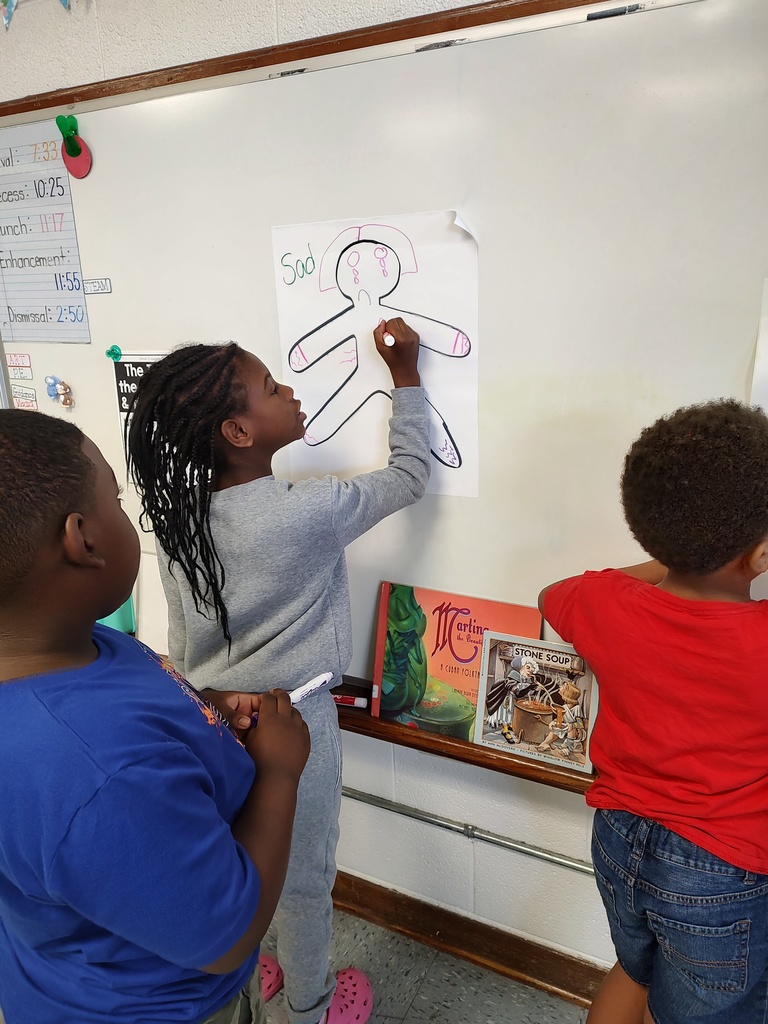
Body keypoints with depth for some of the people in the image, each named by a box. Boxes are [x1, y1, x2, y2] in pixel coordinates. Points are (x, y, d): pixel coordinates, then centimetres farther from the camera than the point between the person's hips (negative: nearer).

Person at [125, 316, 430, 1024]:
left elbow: (183, 646, 3)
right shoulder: (304, 513, -26)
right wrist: (405, 375, -4)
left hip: (211, 723, 6)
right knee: (304, 882, 20)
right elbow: (411, 475, -11)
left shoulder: (178, 514, -7)